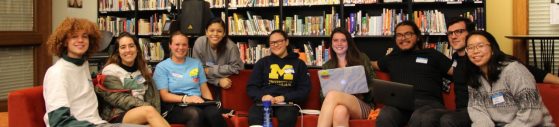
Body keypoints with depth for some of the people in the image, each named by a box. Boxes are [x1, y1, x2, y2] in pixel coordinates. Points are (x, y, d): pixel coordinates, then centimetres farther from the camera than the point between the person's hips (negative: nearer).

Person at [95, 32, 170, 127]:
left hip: (141, 112, 4)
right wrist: (148, 107, -19)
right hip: (117, 116, -4)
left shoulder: (143, 68, 17)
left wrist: (156, 112, -9)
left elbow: (152, 93, 12)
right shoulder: (110, 71, 0)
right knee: (149, 110, -34)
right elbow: (119, 99, -10)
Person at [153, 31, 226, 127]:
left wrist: (211, 104, -3)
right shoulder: (162, 67, 7)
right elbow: (164, 96, -1)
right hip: (175, 106, -3)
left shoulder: (196, 63, 19)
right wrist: (186, 98, -18)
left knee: (214, 113, -33)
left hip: (198, 103, 3)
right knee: (195, 113, -37)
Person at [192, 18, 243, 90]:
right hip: (206, 84, 2)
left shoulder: (230, 46, -19)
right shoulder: (199, 43, -16)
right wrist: (218, 81, -24)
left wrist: (211, 70, -18)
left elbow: (236, 67, -13)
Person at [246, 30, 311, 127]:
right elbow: (251, 87, 15)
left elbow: (304, 90, 10)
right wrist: (262, 96, -8)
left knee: (287, 118, -39)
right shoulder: (262, 62, 22)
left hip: (287, 102, -1)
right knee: (254, 117, -36)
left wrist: (284, 97, -7)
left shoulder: (299, 64, 19)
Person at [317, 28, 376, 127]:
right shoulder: (327, 66, 19)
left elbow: (373, 84, 10)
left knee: (332, 95, -34)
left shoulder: (362, 58, 13)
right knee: (340, 111, -40)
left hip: (363, 105, -1)